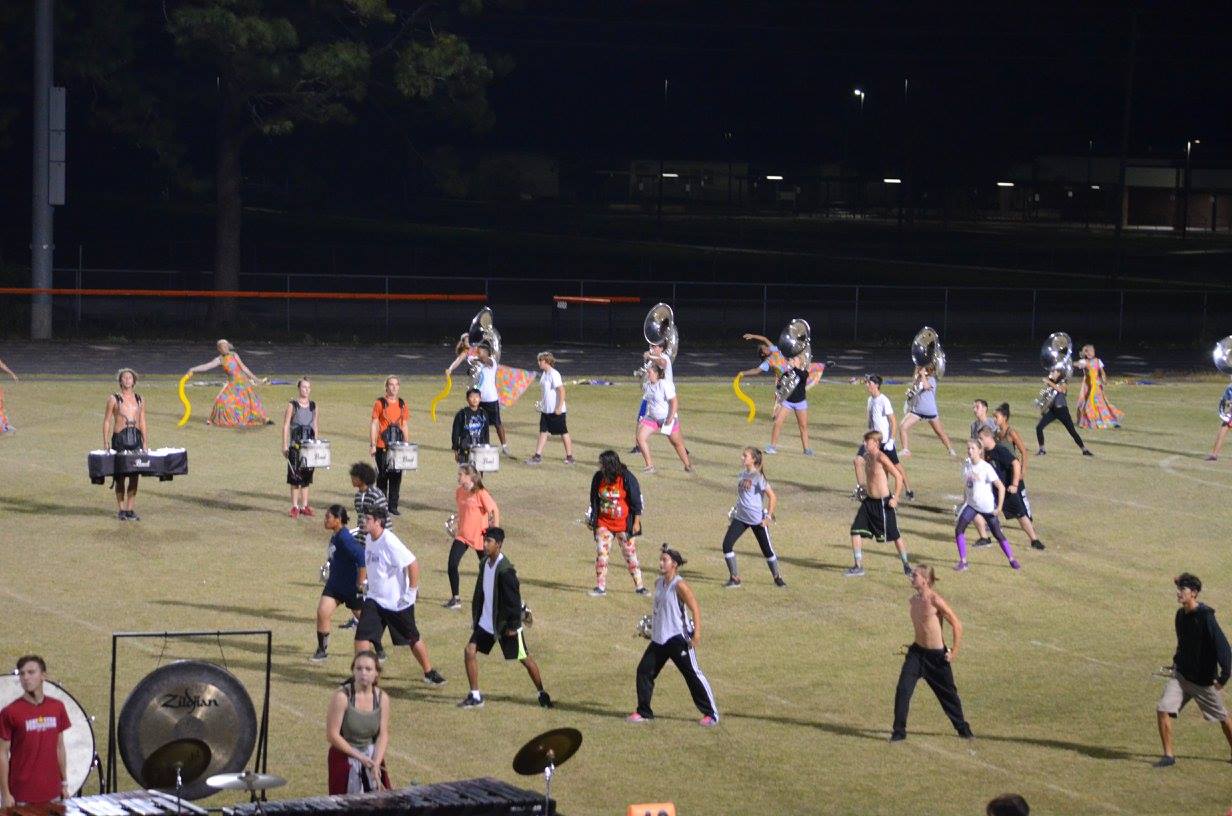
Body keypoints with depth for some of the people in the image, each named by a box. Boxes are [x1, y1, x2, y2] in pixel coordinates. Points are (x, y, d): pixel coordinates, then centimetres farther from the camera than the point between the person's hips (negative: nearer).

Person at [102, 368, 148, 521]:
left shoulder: (140, 400, 13)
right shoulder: (114, 399, 3)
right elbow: (107, 422, 2)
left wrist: (145, 443, 10)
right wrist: (105, 444, -5)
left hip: (136, 439, 3)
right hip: (120, 439, -3)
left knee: (134, 476, 0)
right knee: (120, 476, -1)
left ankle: (130, 509, 8)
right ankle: (121, 509, 8)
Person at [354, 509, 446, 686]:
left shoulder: (389, 541, -24)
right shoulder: (369, 539, 0)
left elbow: (413, 564, -25)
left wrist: (411, 592, -22)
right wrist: (363, 581, 17)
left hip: (397, 601, -6)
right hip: (374, 599, 6)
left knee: (412, 639, 10)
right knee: (362, 636, -9)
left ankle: (429, 673, 28)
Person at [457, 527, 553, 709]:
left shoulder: (505, 570, -22)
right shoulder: (485, 564, 3)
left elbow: (513, 599, -21)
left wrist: (513, 625, -19)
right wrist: (476, 617, 15)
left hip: (506, 624, -7)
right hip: (486, 622, 7)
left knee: (524, 658, 5)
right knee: (470, 651, -4)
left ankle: (542, 694, 21)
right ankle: (475, 696, 4)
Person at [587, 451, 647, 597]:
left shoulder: (626, 478, -14)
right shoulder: (598, 478, -2)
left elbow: (636, 501, -8)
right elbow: (594, 500, 10)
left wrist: (636, 522, -7)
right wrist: (592, 519, 11)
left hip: (623, 524, -3)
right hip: (603, 523, 3)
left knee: (630, 553, 3)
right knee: (601, 553, -5)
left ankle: (639, 586, 12)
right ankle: (600, 587, 2)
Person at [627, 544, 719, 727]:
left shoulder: (679, 585, -14)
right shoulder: (658, 583, 9)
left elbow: (695, 608, -17)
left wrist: (697, 633, -24)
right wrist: (652, 622, 22)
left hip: (678, 638, -8)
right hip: (659, 638, 8)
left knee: (693, 674, -3)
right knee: (644, 670, 5)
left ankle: (711, 714, 4)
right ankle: (643, 712, 15)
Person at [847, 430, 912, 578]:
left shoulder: (881, 458, -18)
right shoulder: (867, 457, 6)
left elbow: (898, 476, -19)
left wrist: (895, 498, -20)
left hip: (883, 503, -8)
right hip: (869, 501, 8)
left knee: (894, 535, 5)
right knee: (855, 530, -1)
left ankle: (906, 565, 23)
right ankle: (858, 566, 6)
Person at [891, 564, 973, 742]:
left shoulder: (935, 600, -18)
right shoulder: (913, 601, 3)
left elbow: (957, 625, -15)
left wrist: (954, 652, -13)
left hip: (937, 655, -5)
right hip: (917, 652, 5)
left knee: (948, 693, 11)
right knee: (903, 689, -10)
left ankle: (962, 728, 31)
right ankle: (899, 731, -3)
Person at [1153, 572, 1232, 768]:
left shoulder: (1205, 617, -20)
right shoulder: (1181, 614, 3)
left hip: (1204, 679, -6)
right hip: (1181, 674, 6)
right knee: (1163, 709, -11)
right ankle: (1168, 755, -3)